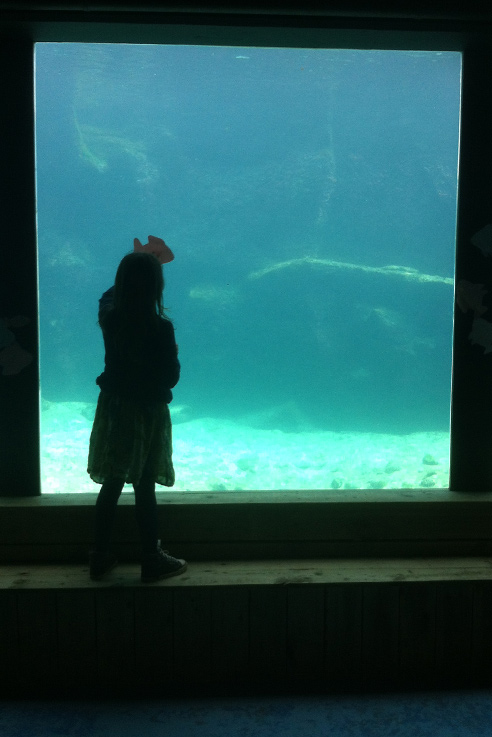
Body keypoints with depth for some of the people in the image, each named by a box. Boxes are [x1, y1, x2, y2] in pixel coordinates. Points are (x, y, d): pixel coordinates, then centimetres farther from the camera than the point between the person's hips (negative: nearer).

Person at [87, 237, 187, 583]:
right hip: (148, 413, -5)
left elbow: (110, 295, 19)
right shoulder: (160, 328, -20)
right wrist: (172, 353, 5)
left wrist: (137, 267, 25)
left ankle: (100, 557, 26)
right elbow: (171, 376, -14)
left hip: (113, 408, 5)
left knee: (112, 485, 15)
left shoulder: (109, 318, -6)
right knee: (145, 488, 6)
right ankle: (152, 561, 20)